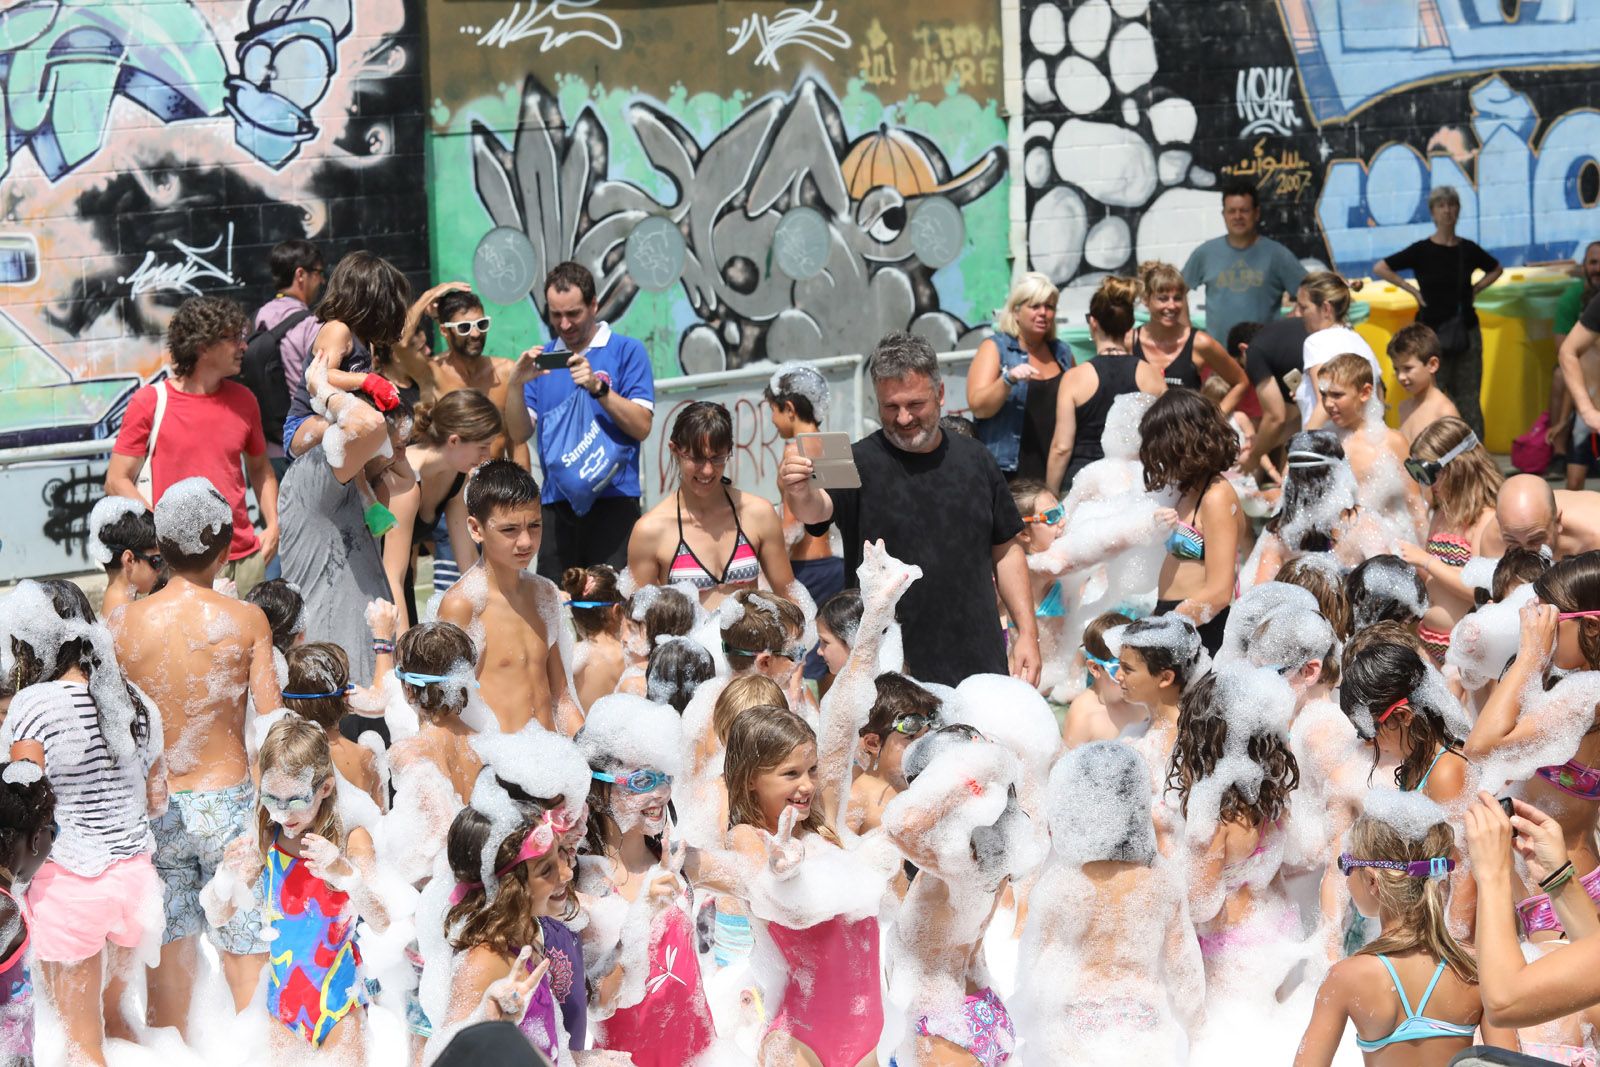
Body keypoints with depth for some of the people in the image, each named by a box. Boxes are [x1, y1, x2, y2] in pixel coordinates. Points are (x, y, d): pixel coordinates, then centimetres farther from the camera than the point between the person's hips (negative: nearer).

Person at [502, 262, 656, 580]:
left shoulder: (626, 351, 3)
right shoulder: (542, 358, 15)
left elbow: (641, 427, -7)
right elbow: (519, 434, 9)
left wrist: (598, 387, -18)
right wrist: (516, 384, -7)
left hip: (613, 498, -4)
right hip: (556, 503, 4)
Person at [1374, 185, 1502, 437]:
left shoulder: (1468, 249, 6)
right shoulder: (1421, 250, -4)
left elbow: (1495, 269, 25)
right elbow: (1380, 268, -4)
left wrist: (1476, 288, 9)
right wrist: (1412, 290, -6)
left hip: (1466, 331, 3)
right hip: (1433, 332, -3)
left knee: (1468, 397, 5)